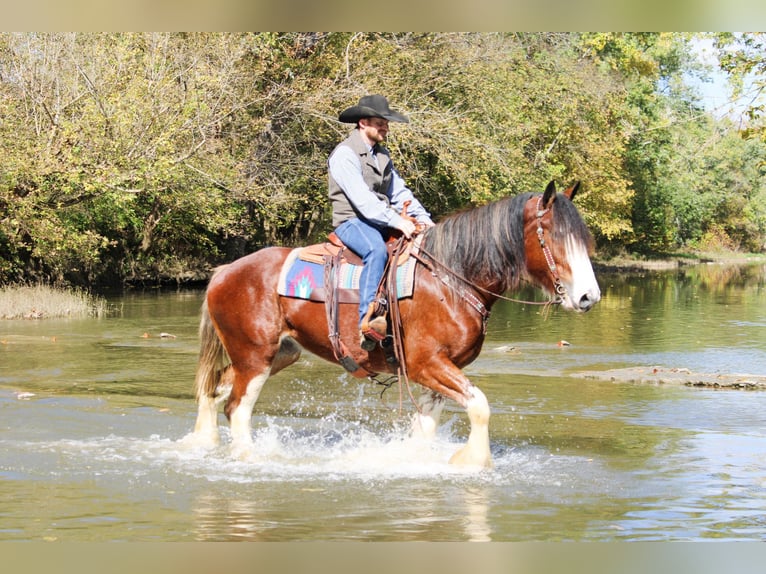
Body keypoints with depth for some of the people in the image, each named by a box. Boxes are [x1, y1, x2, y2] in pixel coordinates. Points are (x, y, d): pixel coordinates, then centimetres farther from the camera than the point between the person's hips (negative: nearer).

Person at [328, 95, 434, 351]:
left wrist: (423, 218, 0)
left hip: (381, 223, 8)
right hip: (352, 222, -8)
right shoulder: (345, 154, -9)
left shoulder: (382, 155, 19)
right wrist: (396, 221, -27)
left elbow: (399, 192, 16)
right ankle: (368, 320, -46)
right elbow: (362, 198, -20)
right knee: (376, 250, -38)